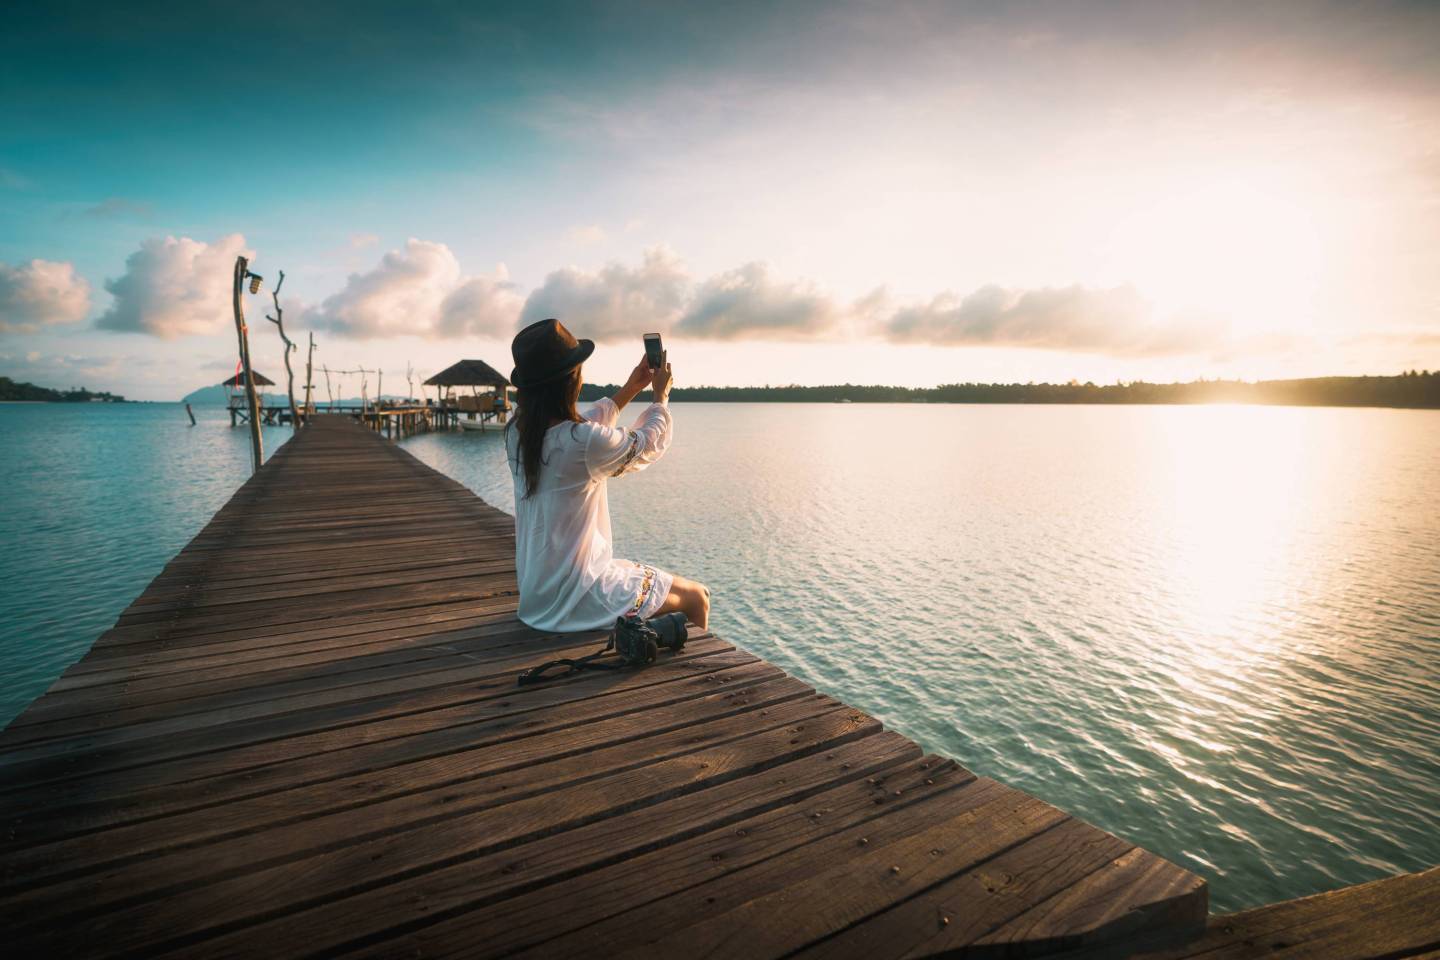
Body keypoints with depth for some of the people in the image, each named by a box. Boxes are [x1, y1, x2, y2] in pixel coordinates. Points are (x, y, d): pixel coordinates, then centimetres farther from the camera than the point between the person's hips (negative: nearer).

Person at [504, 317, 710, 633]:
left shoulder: (517, 431, -3)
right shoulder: (583, 441, -26)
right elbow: (647, 445, -7)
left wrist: (629, 390, 20)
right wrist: (661, 396, 10)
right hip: (573, 595, -8)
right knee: (696, 597, 7)